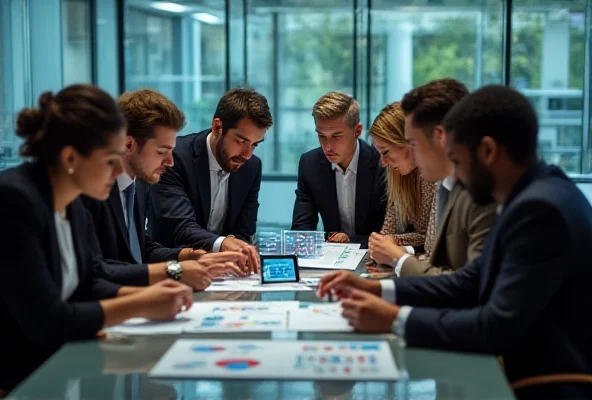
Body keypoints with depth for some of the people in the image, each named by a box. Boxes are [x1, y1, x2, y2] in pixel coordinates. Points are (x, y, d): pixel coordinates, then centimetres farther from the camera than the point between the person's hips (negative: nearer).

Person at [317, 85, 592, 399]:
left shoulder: (541, 208, -23)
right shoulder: (533, 196, 6)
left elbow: (499, 327, -26)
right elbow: (470, 283, 10)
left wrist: (396, 319, -19)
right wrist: (377, 289, 2)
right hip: (530, 368, 8)